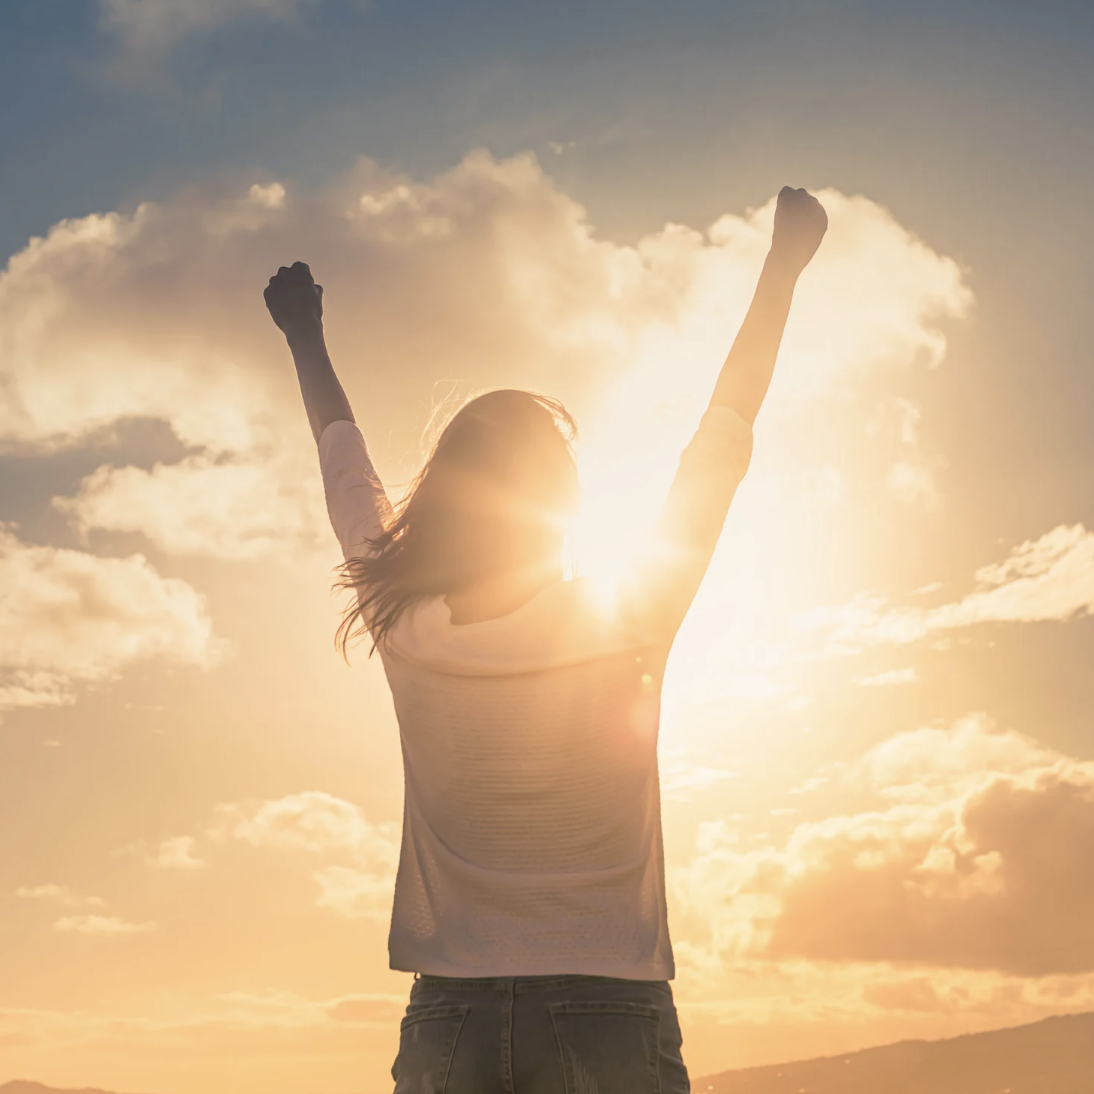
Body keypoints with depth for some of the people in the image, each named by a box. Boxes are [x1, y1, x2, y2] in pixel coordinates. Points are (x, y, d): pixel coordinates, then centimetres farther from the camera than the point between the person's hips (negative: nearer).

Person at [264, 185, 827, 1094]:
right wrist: (784, 265, 13)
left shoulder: (407, 633, -5)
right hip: (609, 1013, -2)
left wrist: (306, 340, 30)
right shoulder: (629, 632, -10)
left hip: (450, 1018, 3)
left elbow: (346, 465, 13)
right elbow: (724, 440, 1)